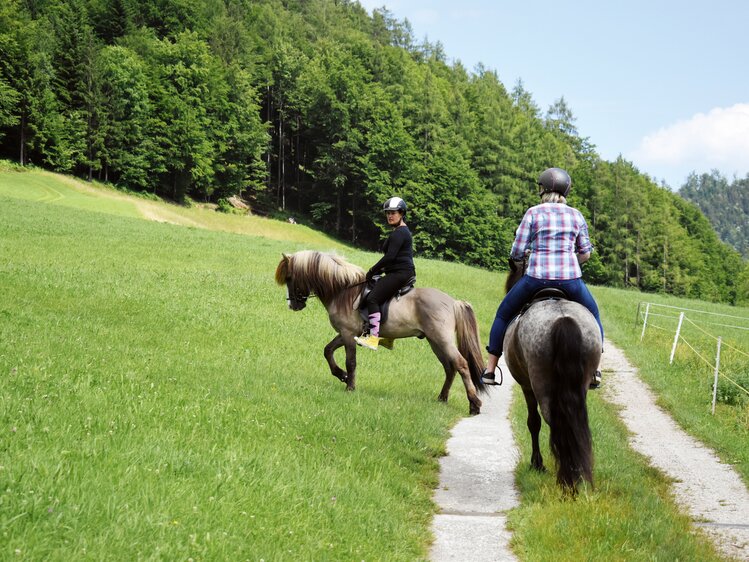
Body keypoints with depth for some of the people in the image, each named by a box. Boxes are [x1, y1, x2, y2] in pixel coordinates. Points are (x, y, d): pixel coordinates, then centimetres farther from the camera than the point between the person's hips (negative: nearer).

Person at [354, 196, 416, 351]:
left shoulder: (399, 233, -13)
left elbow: (390, 256, -20)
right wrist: (382, 269, 18)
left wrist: (372, 271, -12)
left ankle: (373, 338, -31)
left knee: (373, 298, -20)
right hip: (405, 272, 12)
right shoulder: (403, 231, 22)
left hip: (399, 273, -12)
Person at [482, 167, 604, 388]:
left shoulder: (533, 213, 2)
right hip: (571, 279, 2)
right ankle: (594, 370, 21)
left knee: (504, 314, 20)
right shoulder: (576, 215, 9)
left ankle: (490, 370, 19)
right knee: (593, 316, 28)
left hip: (537, 277, -2)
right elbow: (586, 253, 13)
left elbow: (517, 252, 0)